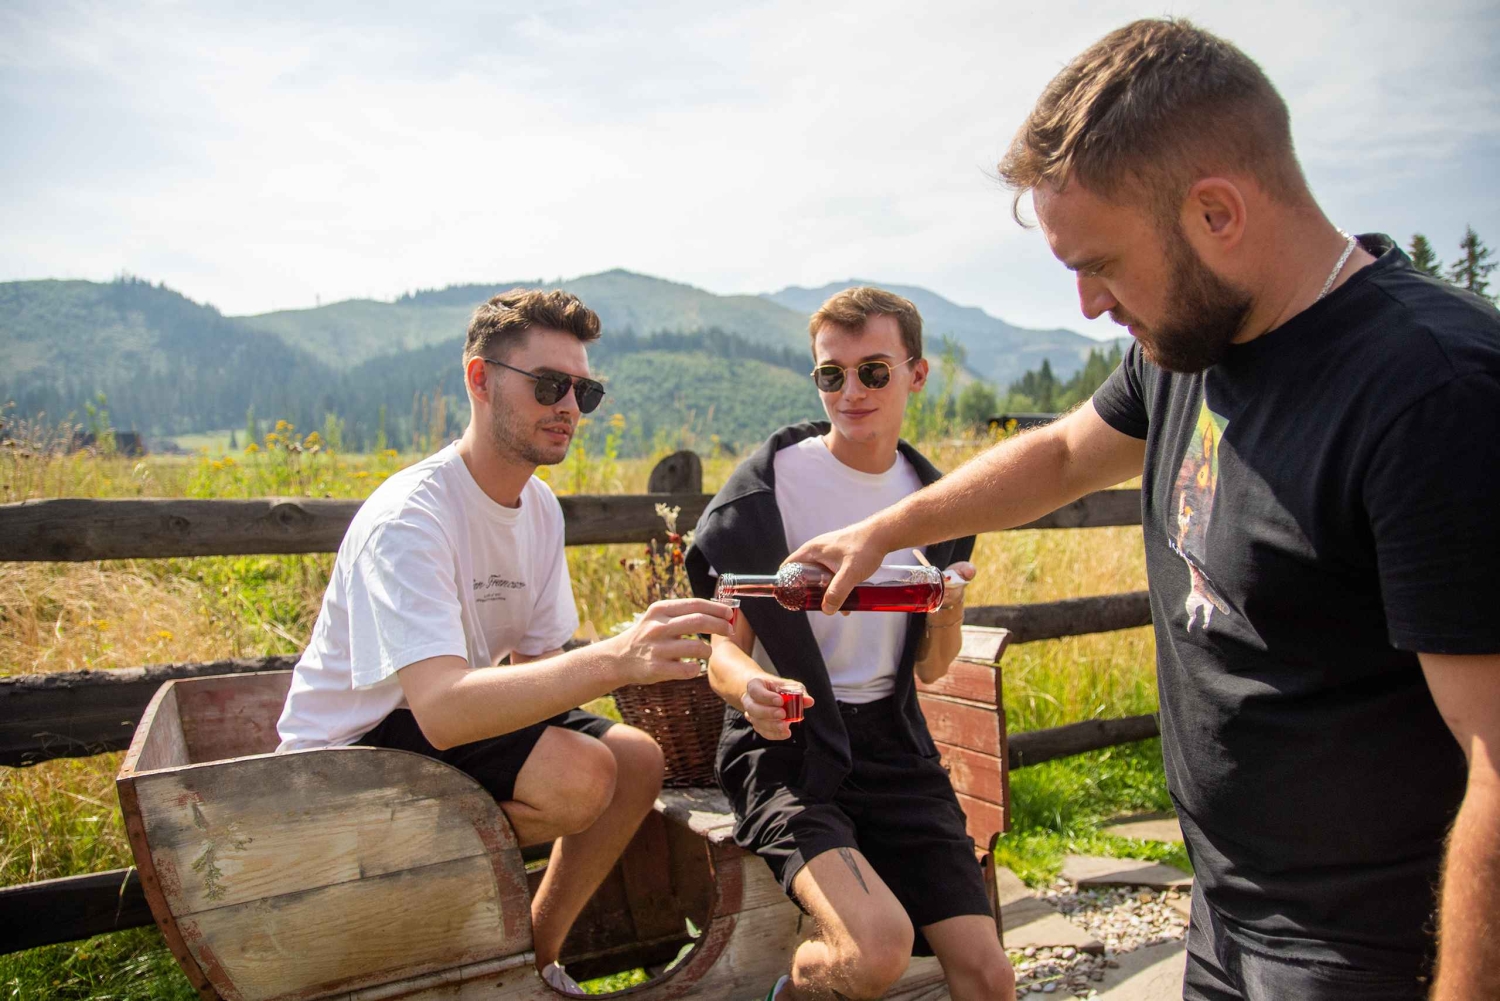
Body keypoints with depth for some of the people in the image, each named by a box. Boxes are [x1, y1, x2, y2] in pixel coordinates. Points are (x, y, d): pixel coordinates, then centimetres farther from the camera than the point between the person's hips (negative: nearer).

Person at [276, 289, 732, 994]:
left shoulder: (540, 507, 0)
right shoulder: (408, 518, -27)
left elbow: (535, 664, 1)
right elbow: (441, 710, -41)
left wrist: (627, 656, -22)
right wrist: (616, 658, -54)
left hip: (451, 718, 8)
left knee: (638, 760, -5)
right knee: (578, 774, -27)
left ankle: (536, 951, 11)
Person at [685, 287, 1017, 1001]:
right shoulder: (770, 482, -8)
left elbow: (927, 670, 13)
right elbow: (724, 648, -6)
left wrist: (947, 615, -9)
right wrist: (749, 685, -30)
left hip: (893, 748, 5)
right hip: (787, 748, -4)